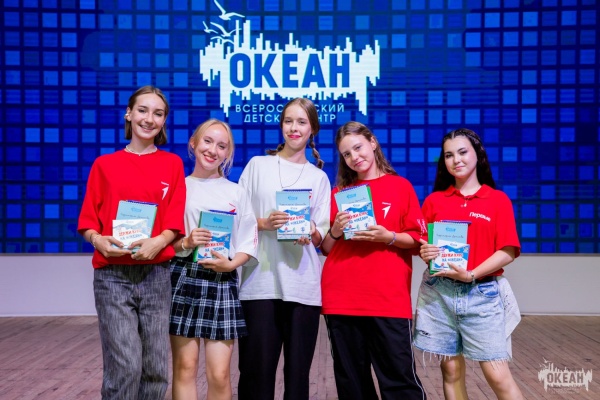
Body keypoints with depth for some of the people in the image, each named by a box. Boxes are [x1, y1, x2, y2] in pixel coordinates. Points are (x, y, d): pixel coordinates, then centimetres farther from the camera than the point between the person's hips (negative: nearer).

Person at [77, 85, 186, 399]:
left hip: (156, 274, 2)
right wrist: (98, 240, -17)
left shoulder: (172, 164, 8)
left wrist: (158, 241, -18)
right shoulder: (104, 165, 7)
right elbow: (88, 220, 5)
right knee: (126, 366, -10)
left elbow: (175, 221, 2)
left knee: (156, 368, 4)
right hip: (112, 274, -1)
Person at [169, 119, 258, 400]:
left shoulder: (236, 193, 10)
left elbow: (249, 244, 7)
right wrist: (185, 243, -14)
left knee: (219, 375, -2)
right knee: (185, 368, 1)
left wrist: (231, 264, -11)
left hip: (222, 282, 1)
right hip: (183, 280, -1)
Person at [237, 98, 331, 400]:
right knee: (257, 368, -4)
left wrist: (310, 232, -12)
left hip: (303, 284, 2)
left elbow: (320, 238, 10)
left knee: (298, 369, 4)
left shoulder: (319, 177, 14)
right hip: (260, 281, -1)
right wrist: (264, 223, -12)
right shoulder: (258, 165, 10)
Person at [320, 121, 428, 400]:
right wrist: (335, 232, -6)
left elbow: (418, 240, 2)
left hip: (389, 299, -3)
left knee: (399, 377, -4)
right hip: (341, 298, 3)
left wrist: (388, 237, -14)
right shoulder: (339, 192, 13)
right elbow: (326, 248, 14)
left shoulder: (401, 186, 4)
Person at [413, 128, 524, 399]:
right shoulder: (434, 201, 9)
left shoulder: (498, 200, 3)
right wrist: (424, 253, -11)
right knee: (451, 370, 6)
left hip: (480, 293, -2)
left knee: (498, 375, -4)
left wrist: (472, 274, -14)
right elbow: (421, 243, 12)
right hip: (438, 292, 2)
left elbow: (508, 252, -3)